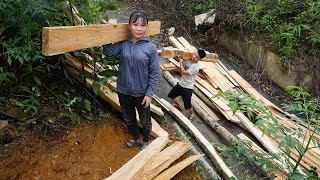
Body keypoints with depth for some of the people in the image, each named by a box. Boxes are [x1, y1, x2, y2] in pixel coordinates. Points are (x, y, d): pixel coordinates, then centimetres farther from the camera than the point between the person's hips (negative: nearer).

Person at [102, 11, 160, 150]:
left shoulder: (151, 48, -13)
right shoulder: (123, 44, -5)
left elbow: (154, 73, -11)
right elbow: (107, 51, -23)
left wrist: (149, 94, -12)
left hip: (142, 93, -3)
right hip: (124, 91, 3)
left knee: (145, 121, 19)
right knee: (128, 119, 22)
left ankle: (146, 142, 47)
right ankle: (137, 139, 50)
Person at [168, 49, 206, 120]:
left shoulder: (196, 67, -25)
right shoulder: (188, 60, -3)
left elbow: (183, 72, -26)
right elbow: (180, 71, 4)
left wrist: (181, 62, -17)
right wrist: (183, 62, -11)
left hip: (187, 88, -7)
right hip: (180, 84, 7)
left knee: (187, 106, -1)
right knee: (171, 95, 21)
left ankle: (192, 113, 34)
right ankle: (178, 106, 47)